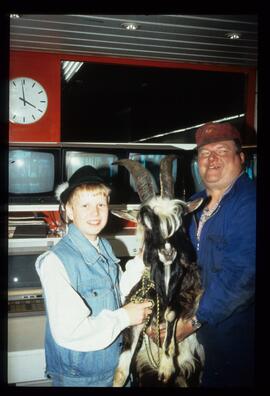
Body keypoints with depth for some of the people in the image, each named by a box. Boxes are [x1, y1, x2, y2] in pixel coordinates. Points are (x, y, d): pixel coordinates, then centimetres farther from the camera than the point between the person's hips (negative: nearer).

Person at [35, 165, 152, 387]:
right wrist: (124, 317, -19)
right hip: (76, 375, -6)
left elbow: (115, 299, 6)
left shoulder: (105, 248, 1)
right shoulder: (56, 261, -23)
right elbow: (67, 331, -27)